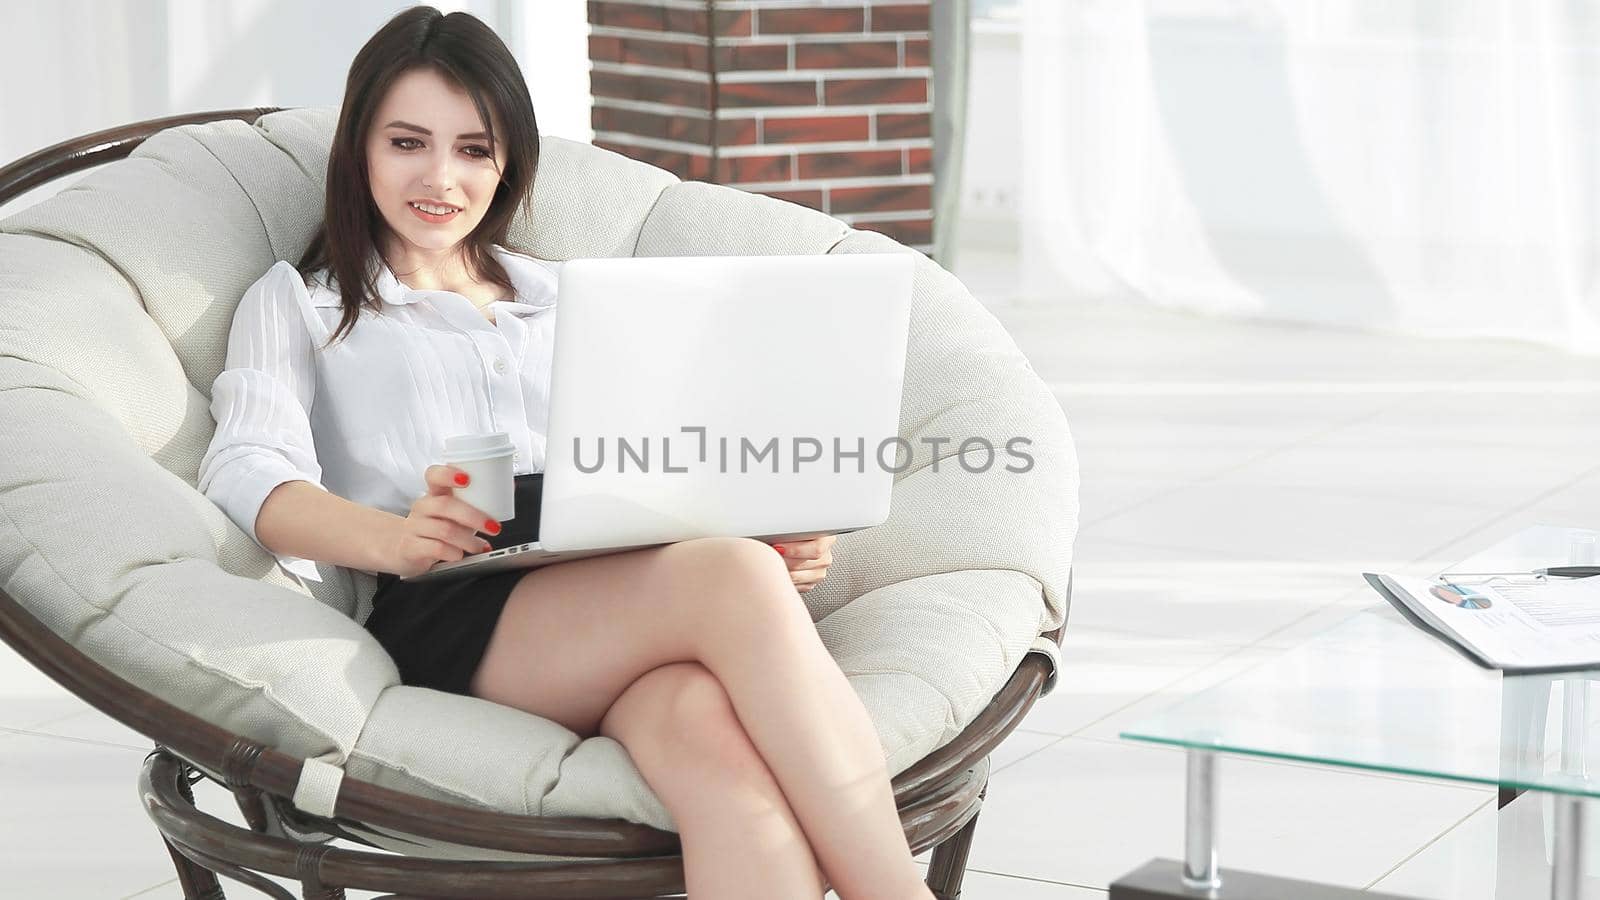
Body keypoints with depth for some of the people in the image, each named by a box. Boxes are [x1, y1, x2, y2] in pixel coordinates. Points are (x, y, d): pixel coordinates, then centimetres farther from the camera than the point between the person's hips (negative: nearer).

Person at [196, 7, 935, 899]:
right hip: (452, 613, -4)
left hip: (622, 579, 4)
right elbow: (247, 472, 2)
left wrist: (773, 531, 0)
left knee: (710, 733, -38)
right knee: (735, 578, -37)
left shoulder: (564, 297, 35)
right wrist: (393, 539, -22)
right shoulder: (296, 302, 23)